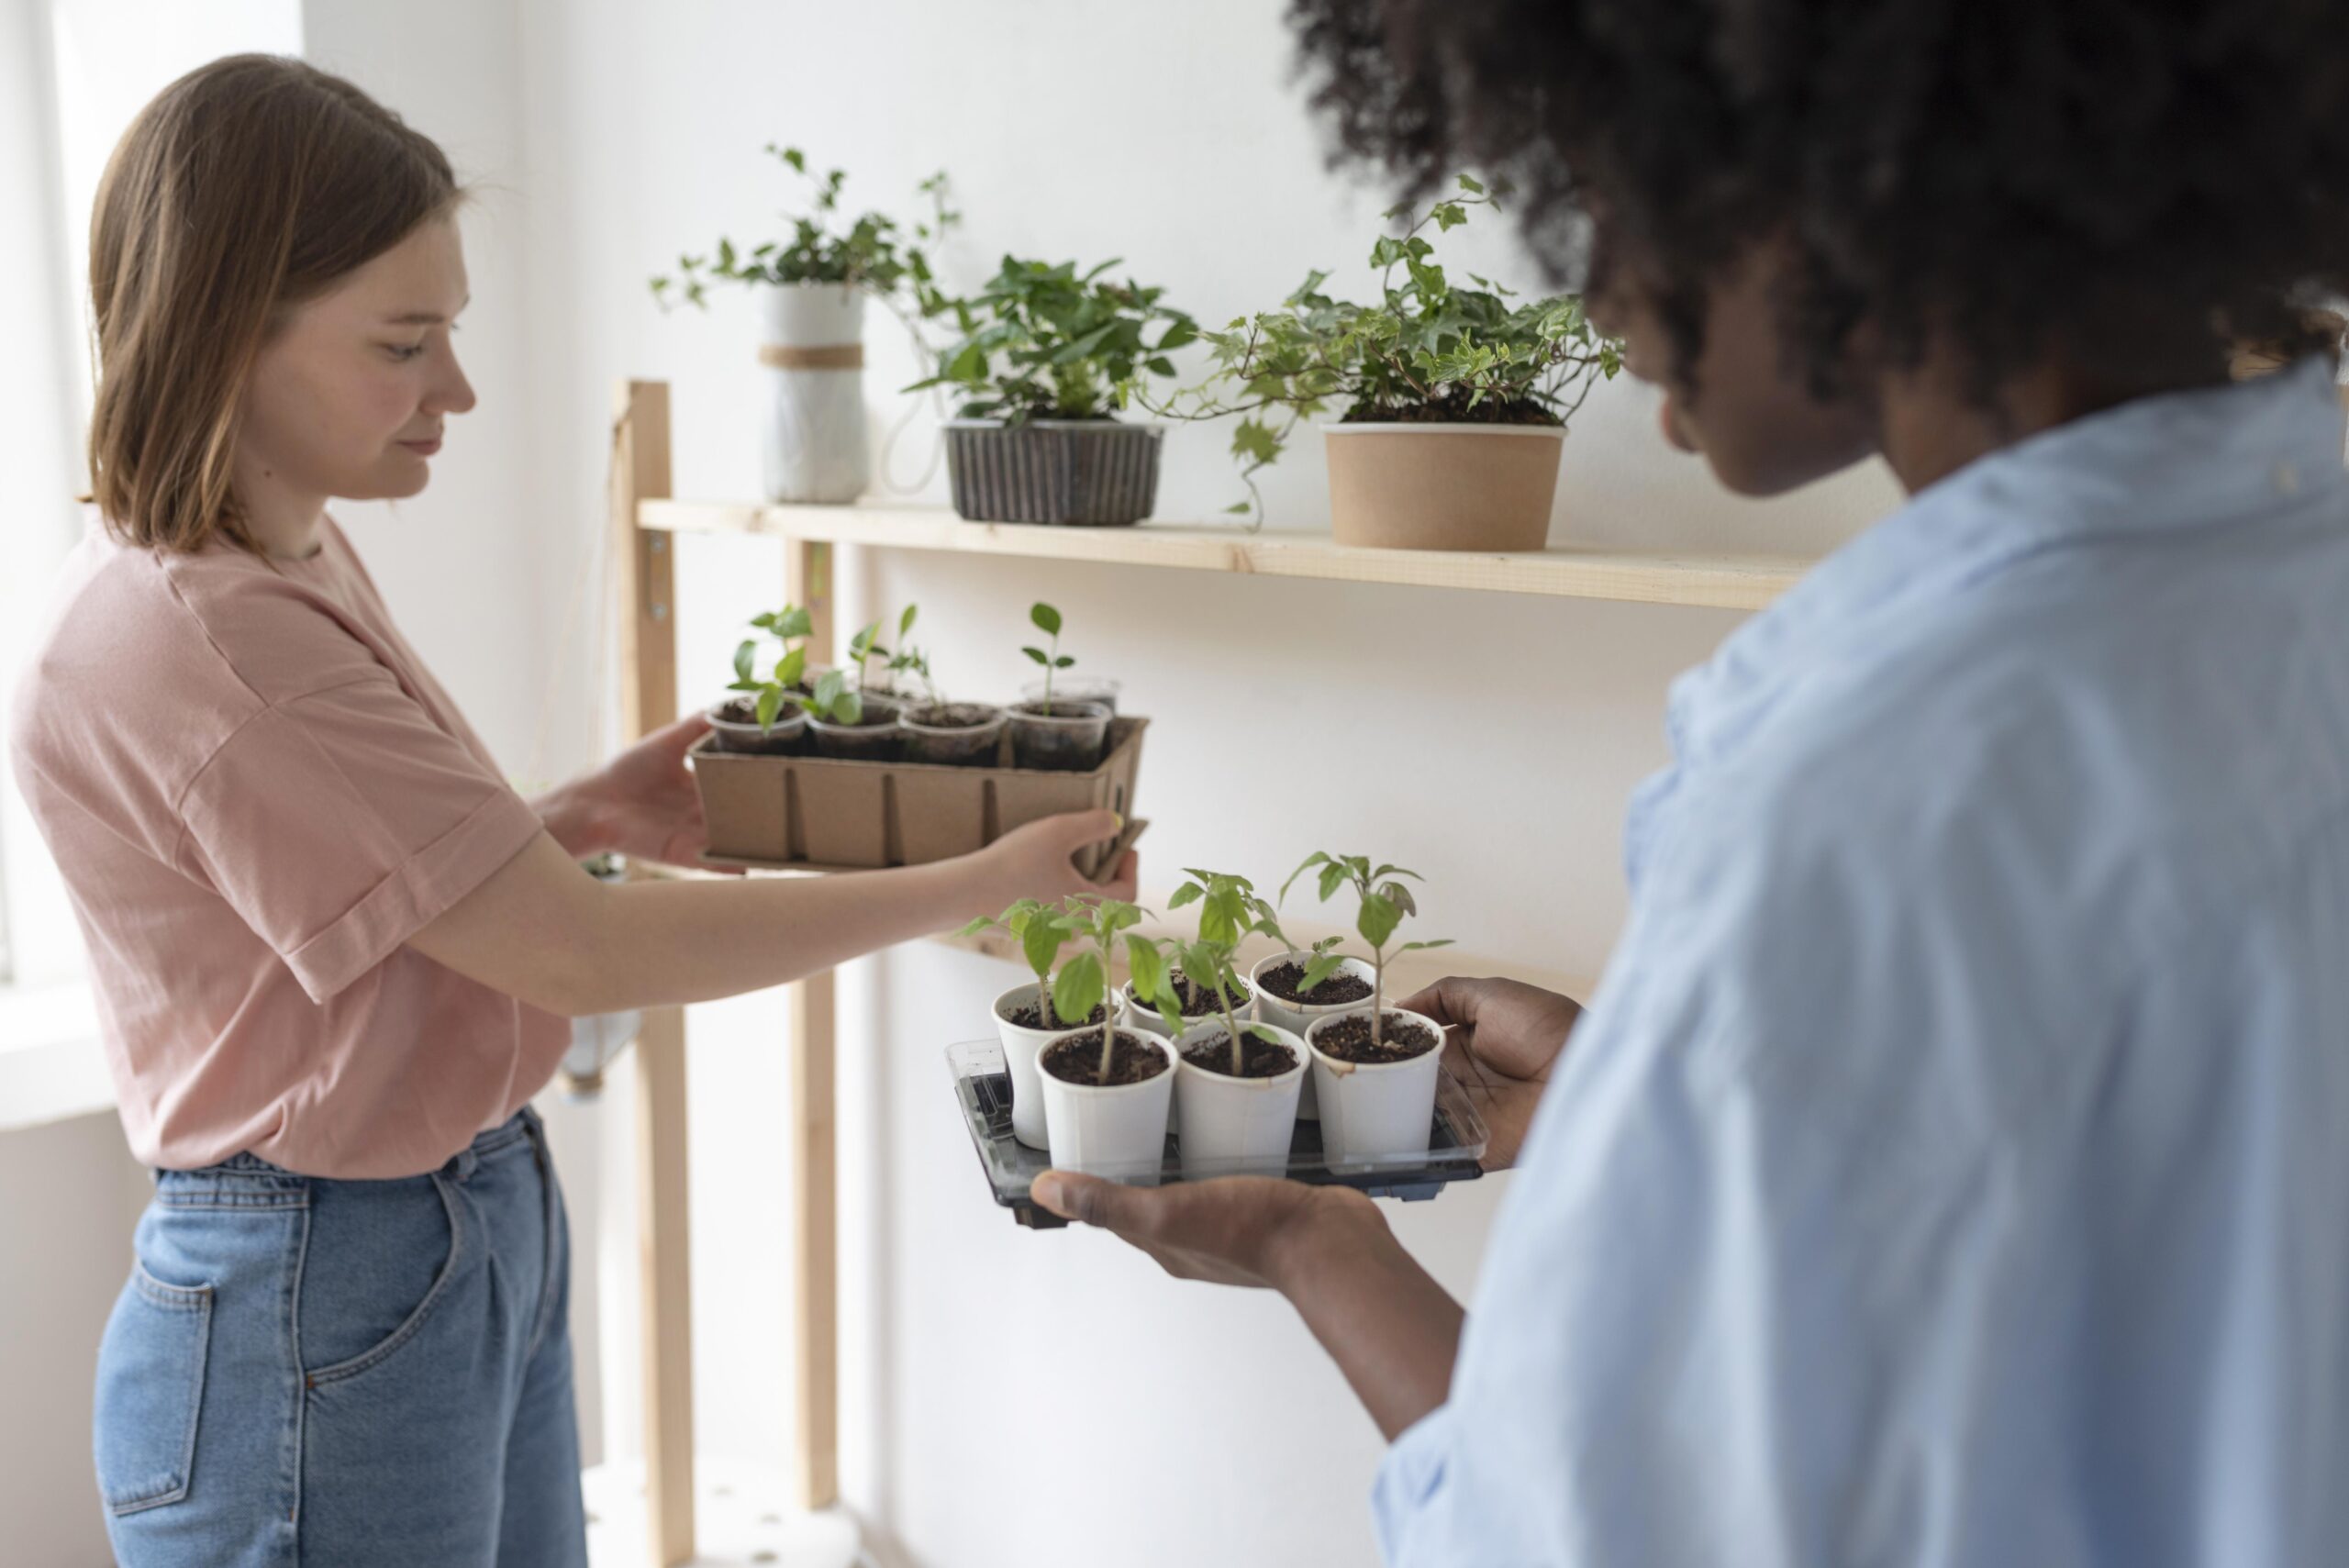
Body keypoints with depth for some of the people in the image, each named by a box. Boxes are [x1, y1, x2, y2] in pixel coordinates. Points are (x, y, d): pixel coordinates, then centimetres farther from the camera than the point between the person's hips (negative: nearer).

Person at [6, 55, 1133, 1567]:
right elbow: (582, 955, -23)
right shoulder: (190, 642, -25)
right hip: (319, 1318, -9)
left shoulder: (297, 559, 4)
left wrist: (580, 816, -4)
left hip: (492, 1240, 9)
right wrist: (982, 883, -19)